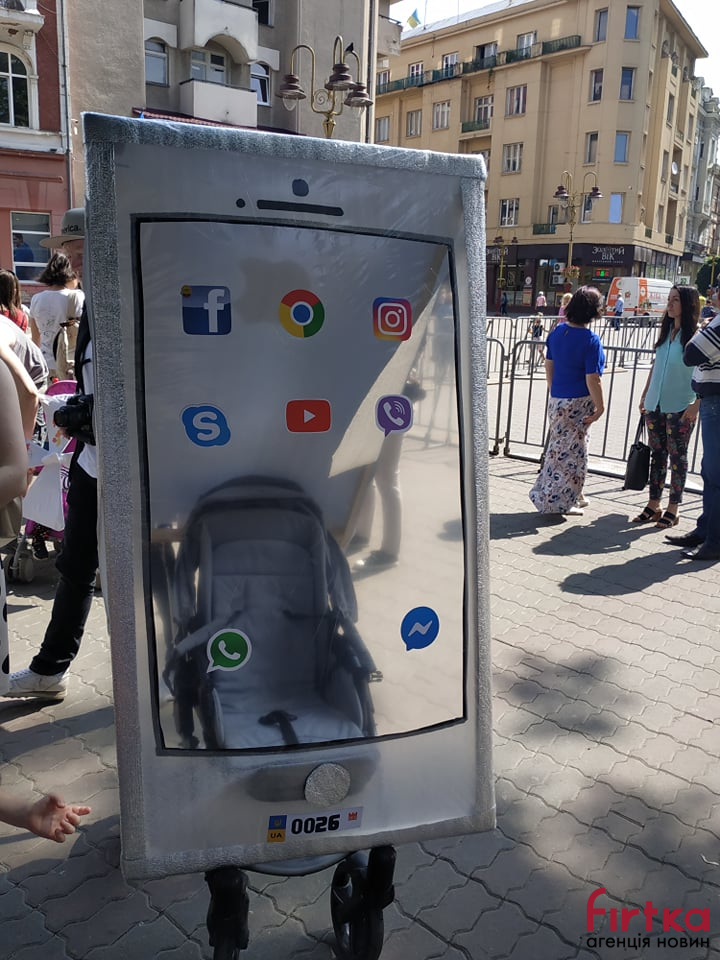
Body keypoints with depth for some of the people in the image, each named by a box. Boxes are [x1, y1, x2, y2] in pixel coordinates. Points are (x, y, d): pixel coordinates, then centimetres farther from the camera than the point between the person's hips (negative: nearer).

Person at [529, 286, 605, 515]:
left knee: (561, 449, 17)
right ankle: (560, 502, 12)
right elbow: (592, 379, -19)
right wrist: (600, 407, -9)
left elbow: (549, 365, 11)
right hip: (578, 403, -7)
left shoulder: (558, 332, 3)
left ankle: (573, 496, 30)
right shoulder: (590, 340, -18)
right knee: (572, 452, 4)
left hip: (557, 399, 7)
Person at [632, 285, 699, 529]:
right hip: (655, 405, 6)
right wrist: (644, 395, 15)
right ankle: (653, 505, 18)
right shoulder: (665, 332, 12)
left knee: (677, 456, 2)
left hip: (680, 408, -6)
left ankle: (673, 509, 9)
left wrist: (696, 404, -19)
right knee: (657, 454, 10)